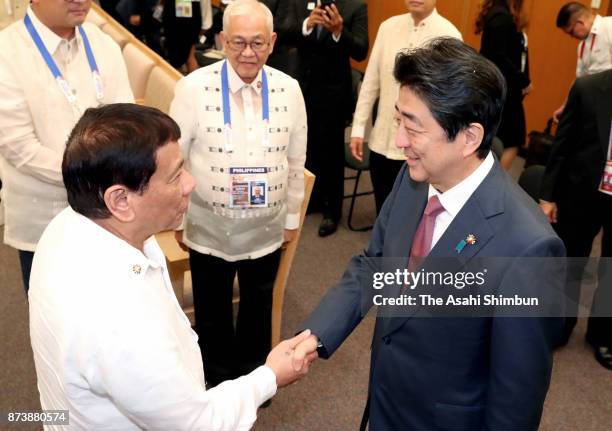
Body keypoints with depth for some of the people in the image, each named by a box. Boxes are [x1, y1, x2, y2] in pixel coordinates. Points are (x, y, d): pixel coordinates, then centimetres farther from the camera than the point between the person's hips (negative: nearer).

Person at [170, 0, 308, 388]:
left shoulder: (289, 89, -6)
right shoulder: (194, 87, -14)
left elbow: (296, 160, 3)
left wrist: (292, 216, 8)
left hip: (266, 228, 2)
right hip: (209, 227, -2)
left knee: (259, 306, 22)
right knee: (212, 311, 18)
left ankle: (255, 374, 47)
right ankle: (218, 378, 44)